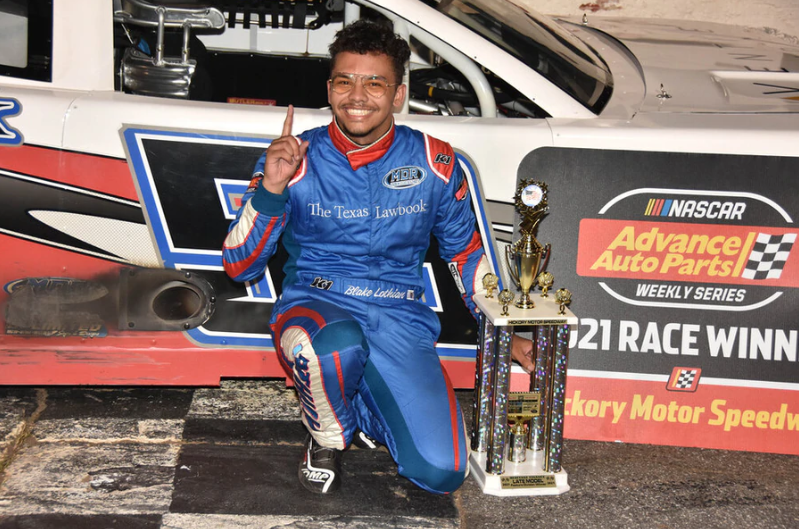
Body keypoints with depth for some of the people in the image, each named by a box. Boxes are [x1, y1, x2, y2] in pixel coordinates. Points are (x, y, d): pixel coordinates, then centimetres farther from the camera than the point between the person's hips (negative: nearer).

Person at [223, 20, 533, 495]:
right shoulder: (295, 161, -3)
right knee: (337, 345, -41)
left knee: (442, 472, -16)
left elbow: (465, 252, 16)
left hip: (400, 319, 2)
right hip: (315, 305, -1)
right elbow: (240, 267, -6)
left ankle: (364, 411, 17)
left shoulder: (433, 162, 3)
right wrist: (270, 189, -21)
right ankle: (327, 437, -5)